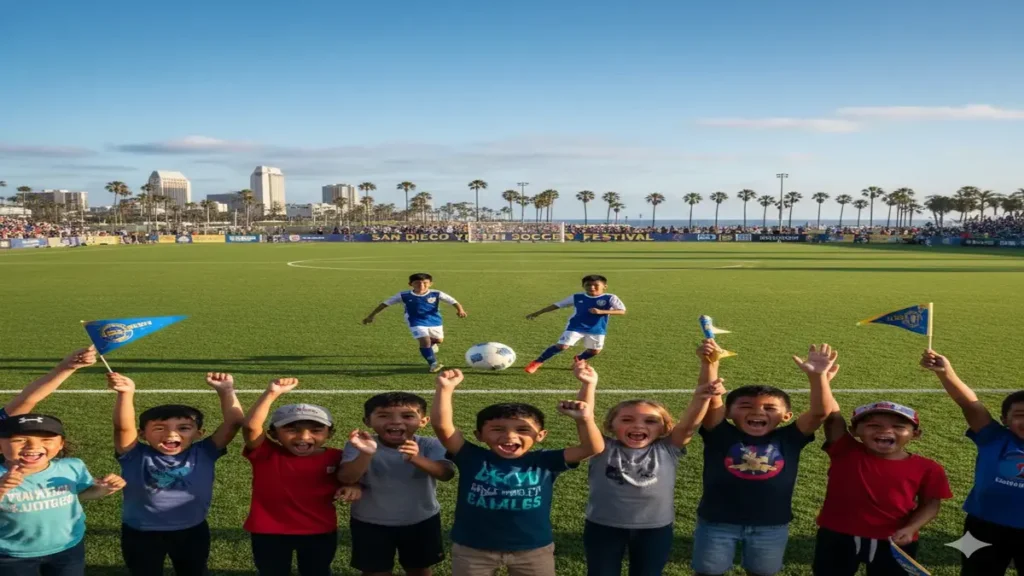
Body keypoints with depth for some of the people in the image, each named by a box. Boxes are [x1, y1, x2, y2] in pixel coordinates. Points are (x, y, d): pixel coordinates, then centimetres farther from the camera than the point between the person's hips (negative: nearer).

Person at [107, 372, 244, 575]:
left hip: (192, 532, 1)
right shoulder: (136, 456, -15)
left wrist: (226, 391, -31)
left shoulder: (204, 454, -13)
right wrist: (126, 394, -47)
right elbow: (123, 426, -32)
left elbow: (234, 422, -20)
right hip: (141, 534, -1)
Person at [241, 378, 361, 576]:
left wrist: (353, 488, -20)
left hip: (320, 532, 1)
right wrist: (272, 393, -42)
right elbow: (250, 426, -33)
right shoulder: (266, 454, -17)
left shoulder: (335, 458, -10)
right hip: (269, 532, -1)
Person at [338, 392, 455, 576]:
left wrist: (416, 458, -49)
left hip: (422, 521, 1)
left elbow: (446, 474, -30)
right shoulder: (359, 445, -17)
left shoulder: (429, 445, -16)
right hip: (371, 523, -1)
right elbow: (346, 479, -28)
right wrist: (366, 454, -48)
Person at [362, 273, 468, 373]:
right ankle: (433, 364, -13)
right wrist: (371, 316, -7)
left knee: (438, 340, 23)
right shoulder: (404, 296, -13)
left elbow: (454, 302, -17)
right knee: (424, 341, -24)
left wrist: (460, 310, -38)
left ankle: (432, 345, 60)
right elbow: (385, 303, -6)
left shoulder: (436, 294, -14)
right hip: (417, 323, -3)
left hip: (434, 322, 3)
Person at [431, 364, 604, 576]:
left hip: (533, 550, 0)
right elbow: (441, 425, -22)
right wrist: (445, 388, -31)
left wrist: (585, 419, -35)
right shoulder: (472, 459, -12)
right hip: (472, 549, 0)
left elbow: (593, 447, -19)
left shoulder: (544, 462, -11)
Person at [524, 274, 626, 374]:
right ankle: (537, 362, -2)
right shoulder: (577, 297, -2)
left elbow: (622, 311, -19)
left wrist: (601, 312, -31)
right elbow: (557, 305, 4)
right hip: (575, 327, -1)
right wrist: (537, 313, 4)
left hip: (597, 330, 1)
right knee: (562, 346, -13)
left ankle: (579, 360, 40)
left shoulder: (610, 298, -10)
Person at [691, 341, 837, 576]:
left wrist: (817, 376, -32)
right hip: (717, 522, -1)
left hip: (771, 525, 2)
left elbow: (820, 412, -17)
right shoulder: (721, 435, -9)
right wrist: (709, 364, -38)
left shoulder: (788, 439, -6)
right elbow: (710, 399, -23)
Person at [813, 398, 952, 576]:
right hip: (838, 536, 0)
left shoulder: (926, 468, -9)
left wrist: (910, 529, -18)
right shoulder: (845, 453, -13)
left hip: (895, 542, 1)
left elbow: (930, 504, 0)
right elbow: (833, 417, -23)